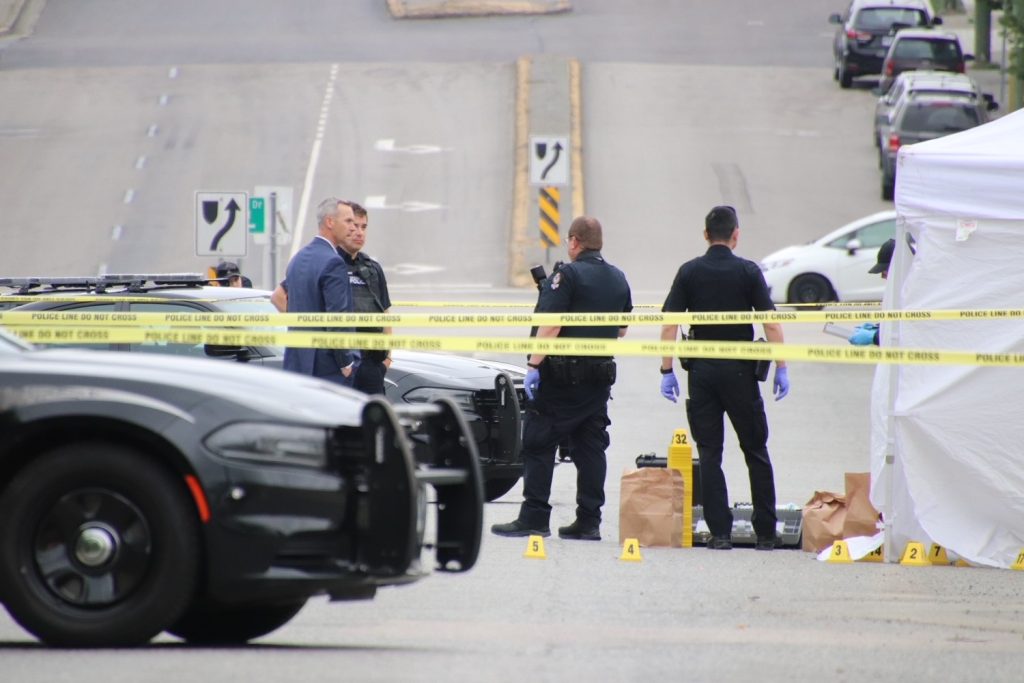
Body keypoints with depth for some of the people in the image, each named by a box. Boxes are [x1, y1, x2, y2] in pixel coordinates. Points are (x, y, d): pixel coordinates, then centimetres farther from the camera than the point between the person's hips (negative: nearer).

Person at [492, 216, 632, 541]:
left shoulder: (568, 275, -11)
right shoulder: (618, 280, 11)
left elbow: (551, 325, -18)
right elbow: (621, 330, 20)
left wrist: (534, 365, -18)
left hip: (562, 376, -7)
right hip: (601, 376, 7)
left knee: (538, 444, -2)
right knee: (591, 447, 9)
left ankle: (534, 518, -5)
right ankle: (589, 521, 7)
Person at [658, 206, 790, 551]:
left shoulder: (689, 272, 1)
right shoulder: (748, 272, -3)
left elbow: (669, 325, -4)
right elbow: (771, 324, -7)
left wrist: (666, 370, 0)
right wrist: (781, 369, -2)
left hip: (701, 370, 1)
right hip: (740, 368, -1)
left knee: (709, 453, 4)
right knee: (755, 451, 9)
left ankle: (720, 532, -2)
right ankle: (765, 532, 9)